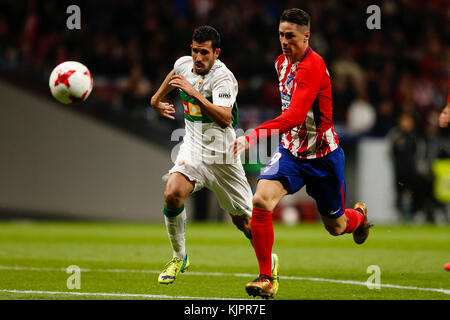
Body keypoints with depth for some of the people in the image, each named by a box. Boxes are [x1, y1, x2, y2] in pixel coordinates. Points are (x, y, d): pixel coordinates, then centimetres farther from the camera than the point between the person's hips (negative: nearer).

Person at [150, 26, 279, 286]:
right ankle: (179, 257, -3)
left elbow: (225, 118, -35)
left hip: (221, 154, -4)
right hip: (193, 148, 4)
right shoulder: (183, 64, 0)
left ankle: (269, 263, 31)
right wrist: (157, 99, 28)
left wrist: (195, 94, -39)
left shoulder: (223, 77, -20)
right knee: (172, 195, -23)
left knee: (244, 221, 3)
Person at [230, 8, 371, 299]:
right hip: (291, 150, 5)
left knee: (336, 226, 13)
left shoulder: (313, 66, -26)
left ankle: (359, 216, 53)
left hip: (323, 156, -5)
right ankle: (266, 280, -15)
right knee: (261, 200, -23)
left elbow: (295, 116, -38)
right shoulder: (283, 62, 1)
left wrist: (253, 137, -46)